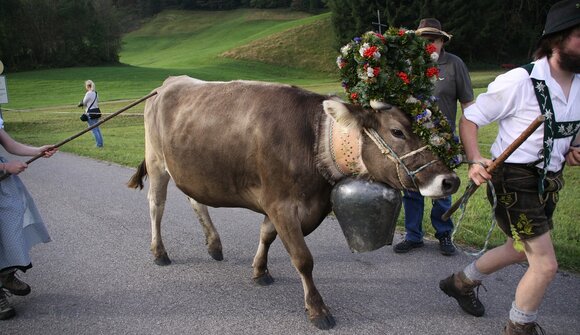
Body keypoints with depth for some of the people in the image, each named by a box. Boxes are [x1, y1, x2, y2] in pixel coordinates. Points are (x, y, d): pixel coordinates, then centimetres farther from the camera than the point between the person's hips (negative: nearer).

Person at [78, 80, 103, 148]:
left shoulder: (88, 94, -16)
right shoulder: (96, 93, 8)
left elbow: (84, 103, -6)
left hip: (90, 113, -8)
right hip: (96, 111, 8)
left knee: (94, 129, -1)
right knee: (97, 128, 16)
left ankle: (99, 144, 1)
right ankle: (101, 143, 18)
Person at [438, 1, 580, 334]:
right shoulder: (519, 81, -21)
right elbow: (469, 119, -14)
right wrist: (476, 160, -29)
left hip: (549, 182, 9)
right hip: (515, 182, -8)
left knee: (520, 251, 24)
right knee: (546, 264, -6)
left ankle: (461, 282, 48)